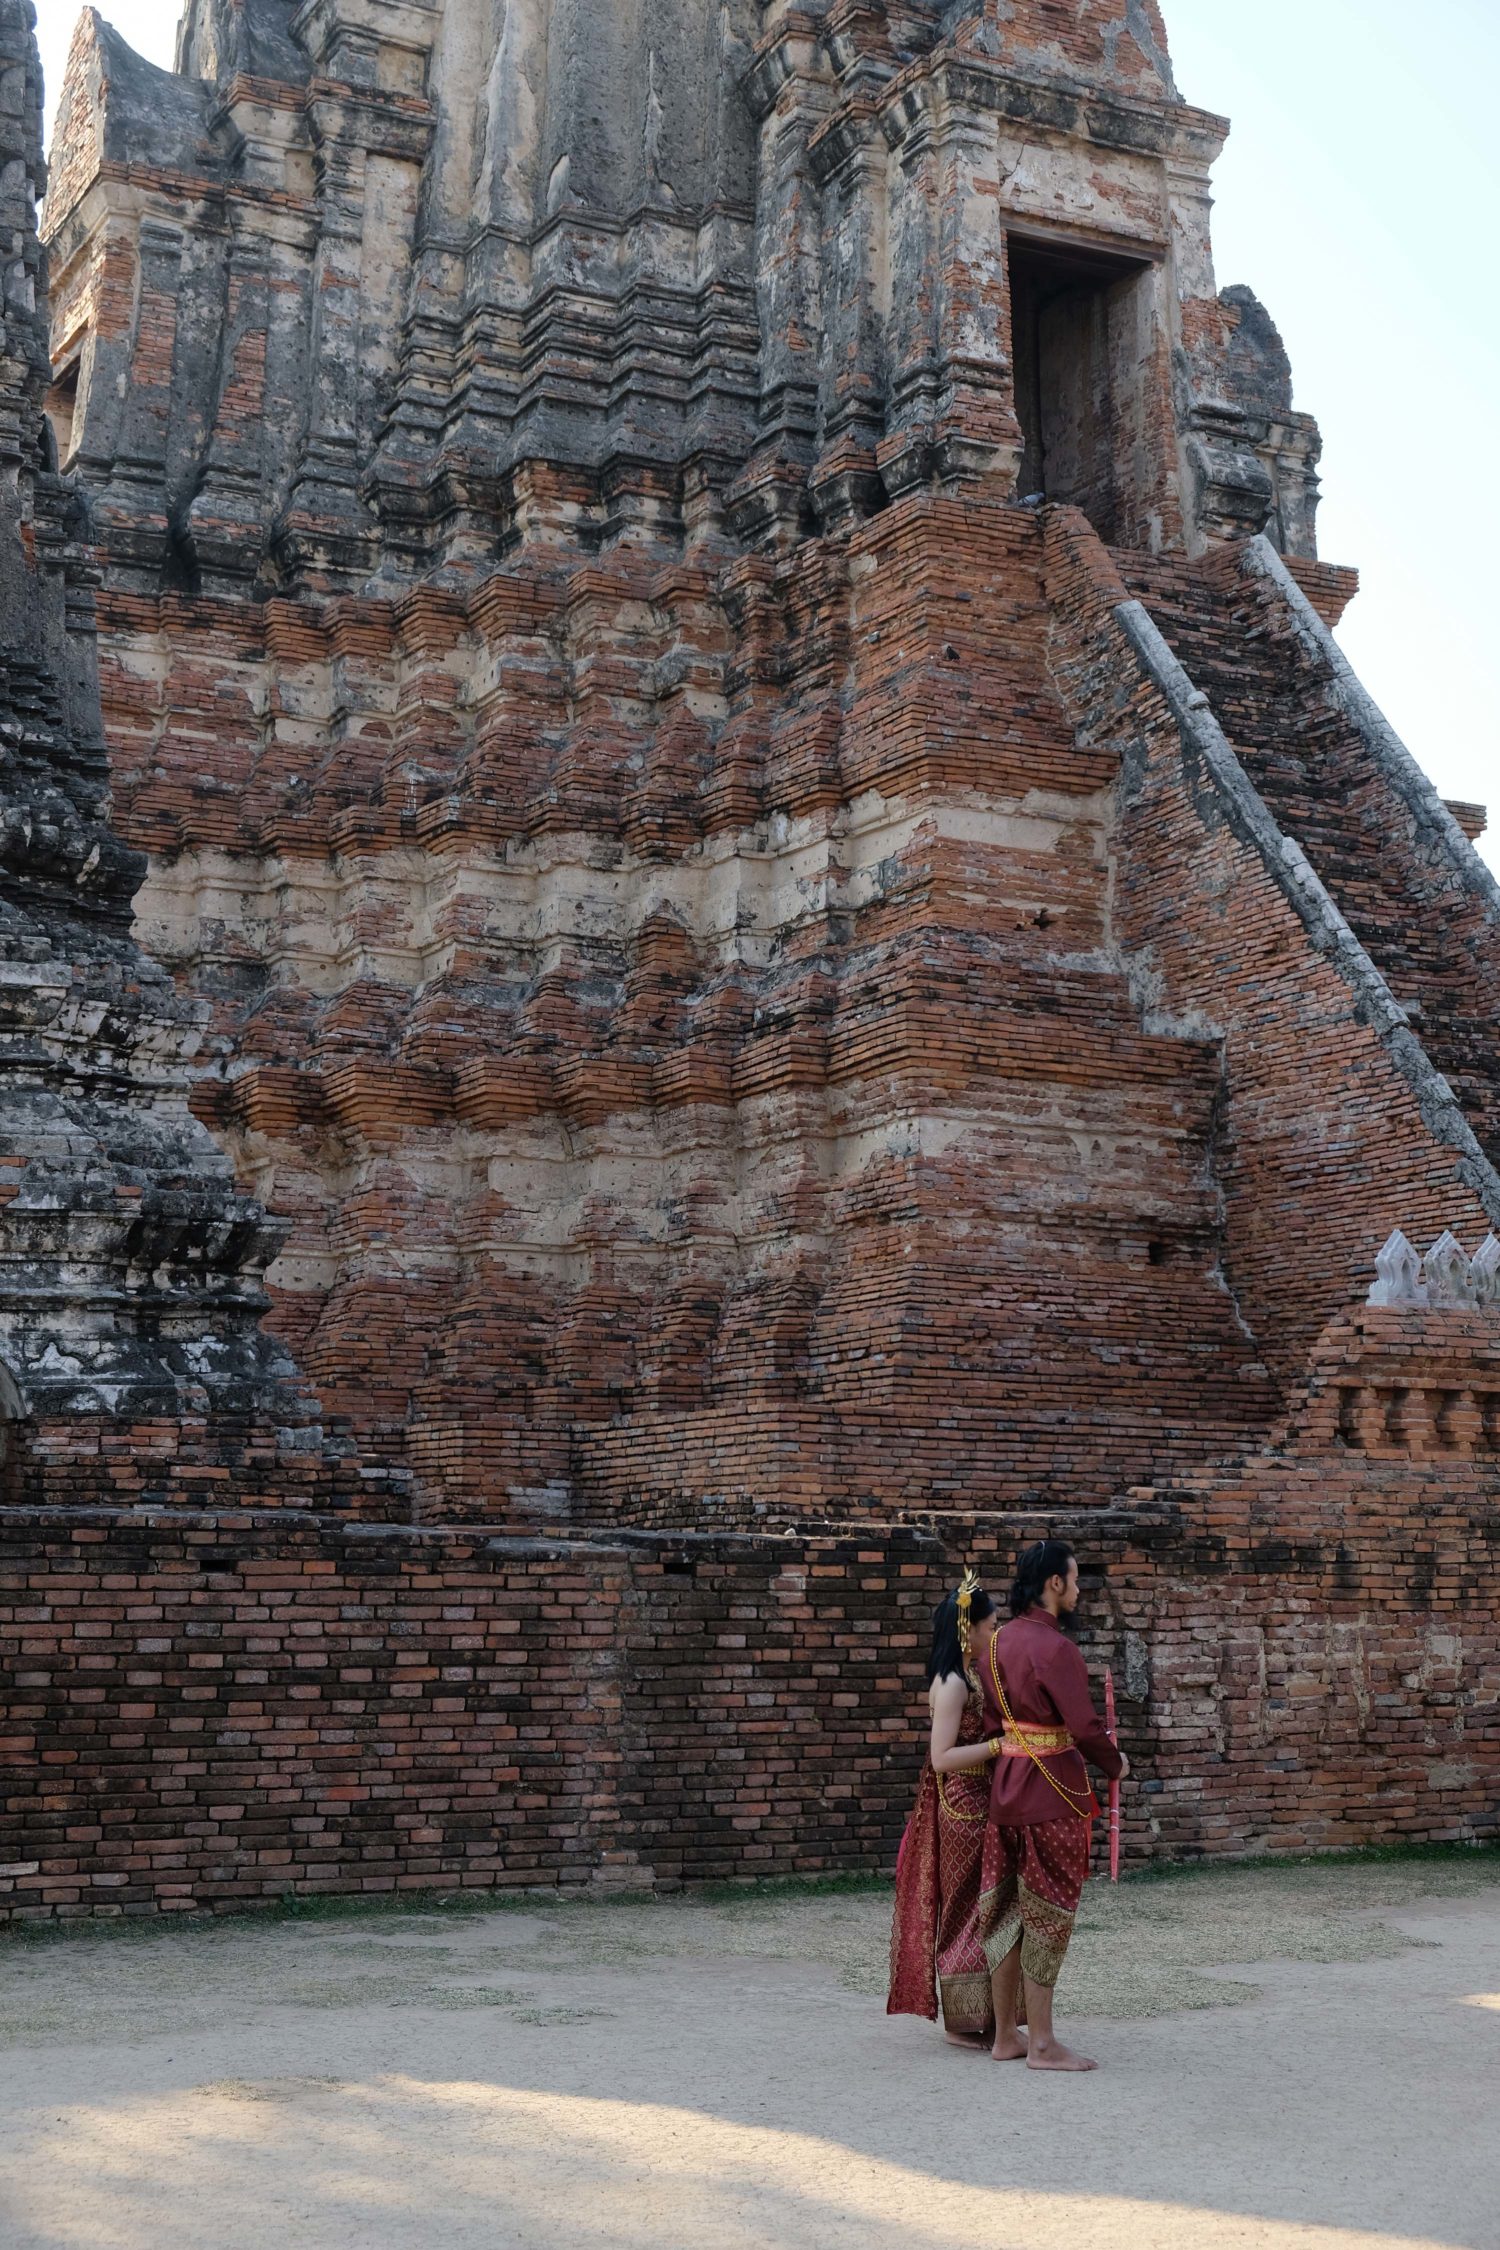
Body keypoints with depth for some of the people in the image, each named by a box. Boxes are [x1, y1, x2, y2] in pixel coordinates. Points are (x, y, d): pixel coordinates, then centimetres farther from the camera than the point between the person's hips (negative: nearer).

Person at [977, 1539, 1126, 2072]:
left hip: (1005, 1786, 8)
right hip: (1052, 1792, -8)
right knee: (1047, 1913, -1)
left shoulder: (999, 1641, 8)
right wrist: (1115, 1765, -1)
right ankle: (1043, 2044, 4)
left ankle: (1005, 2035, 20)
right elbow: (1085, 1726, -18)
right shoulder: (1055, 1647, -18)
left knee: (1005, 1911, 12)